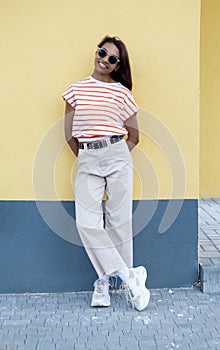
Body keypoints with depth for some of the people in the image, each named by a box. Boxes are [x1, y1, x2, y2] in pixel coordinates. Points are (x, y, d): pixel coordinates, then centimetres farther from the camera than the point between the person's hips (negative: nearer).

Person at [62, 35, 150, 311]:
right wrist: (84, 157, 9)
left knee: (118, 220, 1)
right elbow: (69, 134, 10)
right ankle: (128, 276, 0)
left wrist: (117, 155, 8)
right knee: (87, 222, -10)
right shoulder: (76, 90, 9)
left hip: (117, 156, -1)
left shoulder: (123, 93, 6)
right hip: (86, 159, 1)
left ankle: (105, 280, 16)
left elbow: (134, 136, 13)